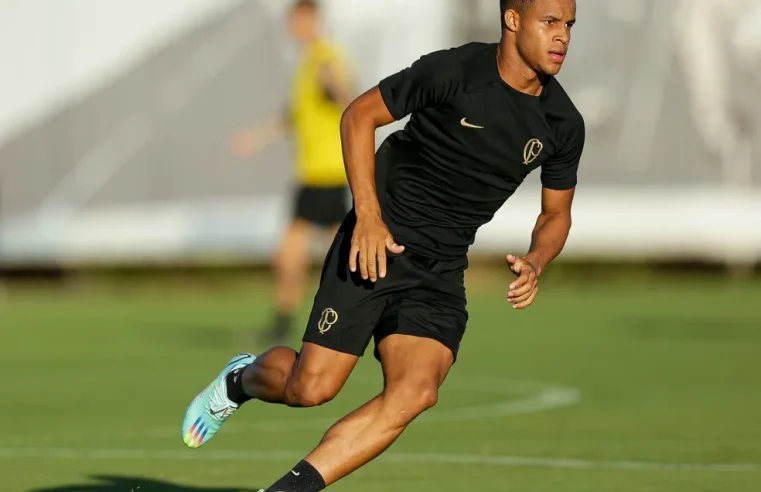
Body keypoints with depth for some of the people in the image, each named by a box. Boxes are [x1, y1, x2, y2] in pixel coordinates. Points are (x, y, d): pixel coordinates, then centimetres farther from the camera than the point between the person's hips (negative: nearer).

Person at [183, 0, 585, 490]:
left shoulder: (564, 124, 0)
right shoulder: (452, 71, -13)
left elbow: (557, 214, 15)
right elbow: (359, 116, -4)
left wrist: (535, 263, -7)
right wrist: (368, 214, -14)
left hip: (442, 274, 4)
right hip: (377, 244, -4)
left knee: (416, 392, -20)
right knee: (310, 387, -7)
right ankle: (241, 379, 29)